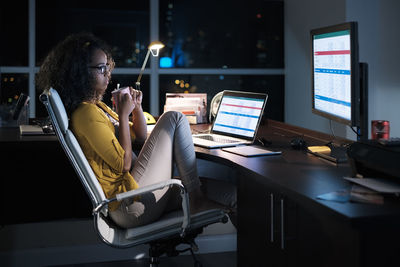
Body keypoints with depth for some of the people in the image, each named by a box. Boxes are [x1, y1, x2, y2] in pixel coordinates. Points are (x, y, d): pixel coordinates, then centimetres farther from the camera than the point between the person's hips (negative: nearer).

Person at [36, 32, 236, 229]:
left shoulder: (97, 106, 16)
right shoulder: (86, 113, -15)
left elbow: (140, 136, 23)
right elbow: (124, 164, -18)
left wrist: (137, 107, 5)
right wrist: (123, 114, -12)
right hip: (129, 206, -10)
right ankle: (196, 200, -5)